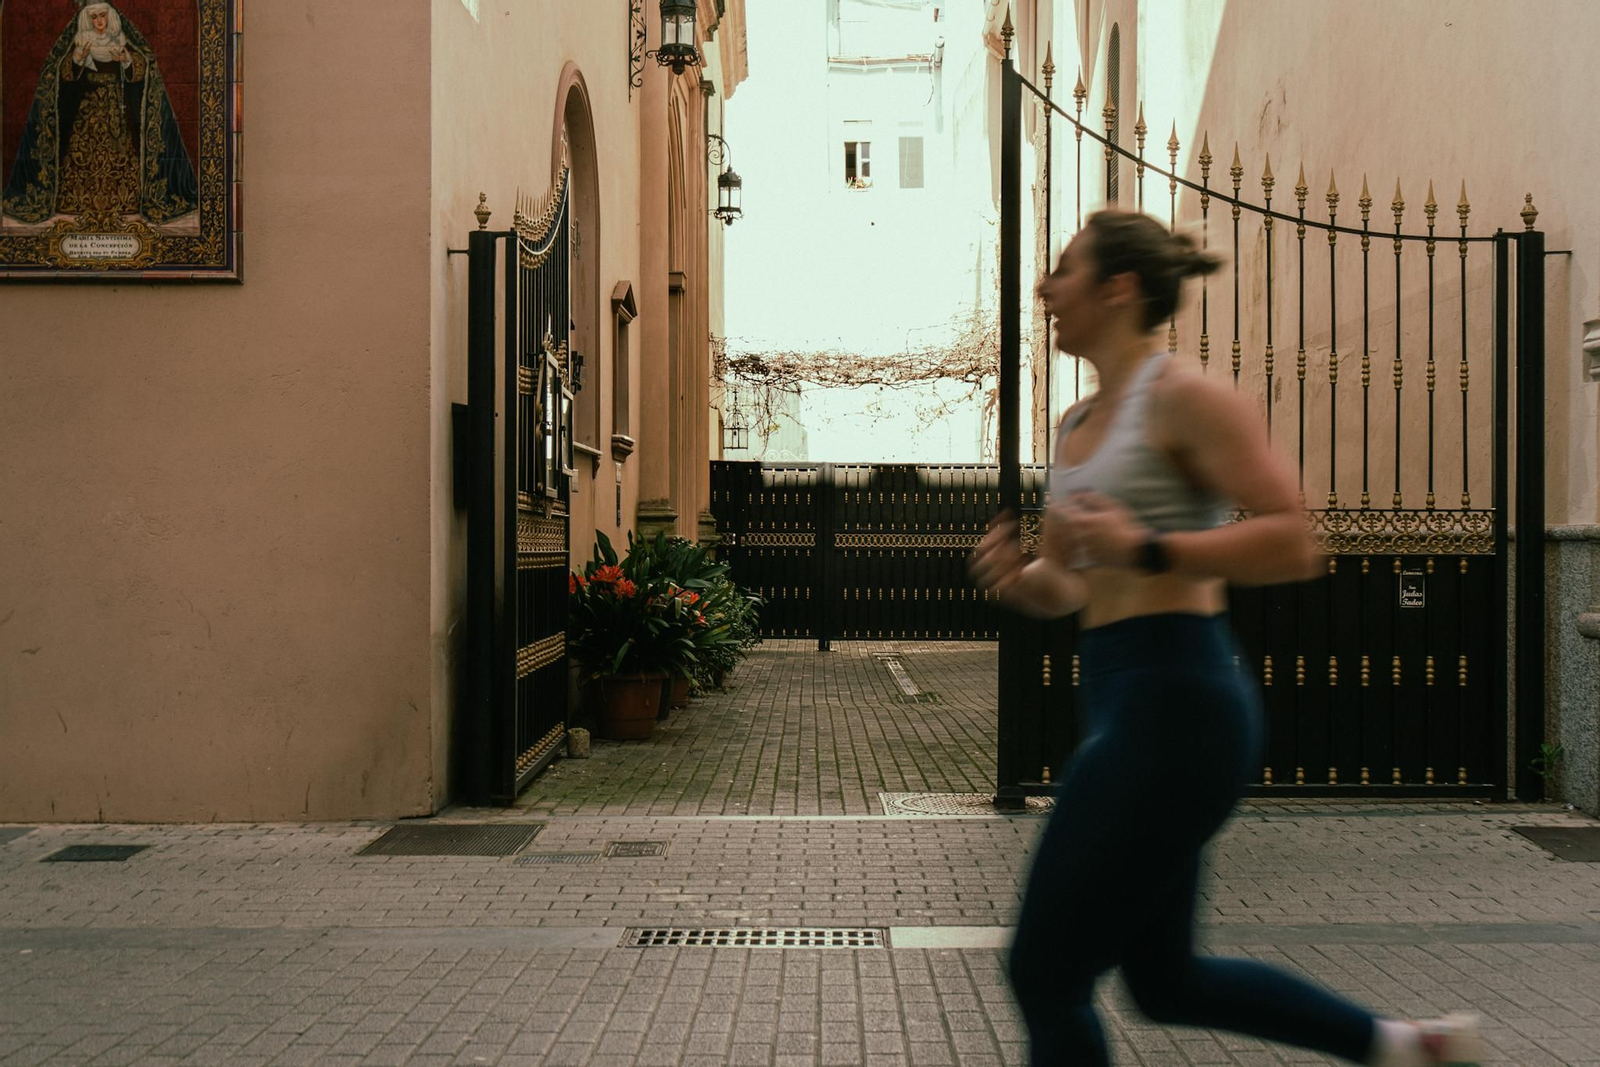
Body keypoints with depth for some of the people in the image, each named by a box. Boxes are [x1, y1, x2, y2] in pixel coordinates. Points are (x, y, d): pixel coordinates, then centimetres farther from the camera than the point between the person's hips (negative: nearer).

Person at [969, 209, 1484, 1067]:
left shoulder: (1183, 400, -9)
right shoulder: (1078, 425, 17)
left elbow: (1292, 545, -16)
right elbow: (1067, 589, 21)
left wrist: (1146, 548, -24)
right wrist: (1014, 576, -1)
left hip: (1174, 708, -10)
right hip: (1125, 706, 10)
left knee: (1044, 973, -2)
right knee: (1164, 981, 19)